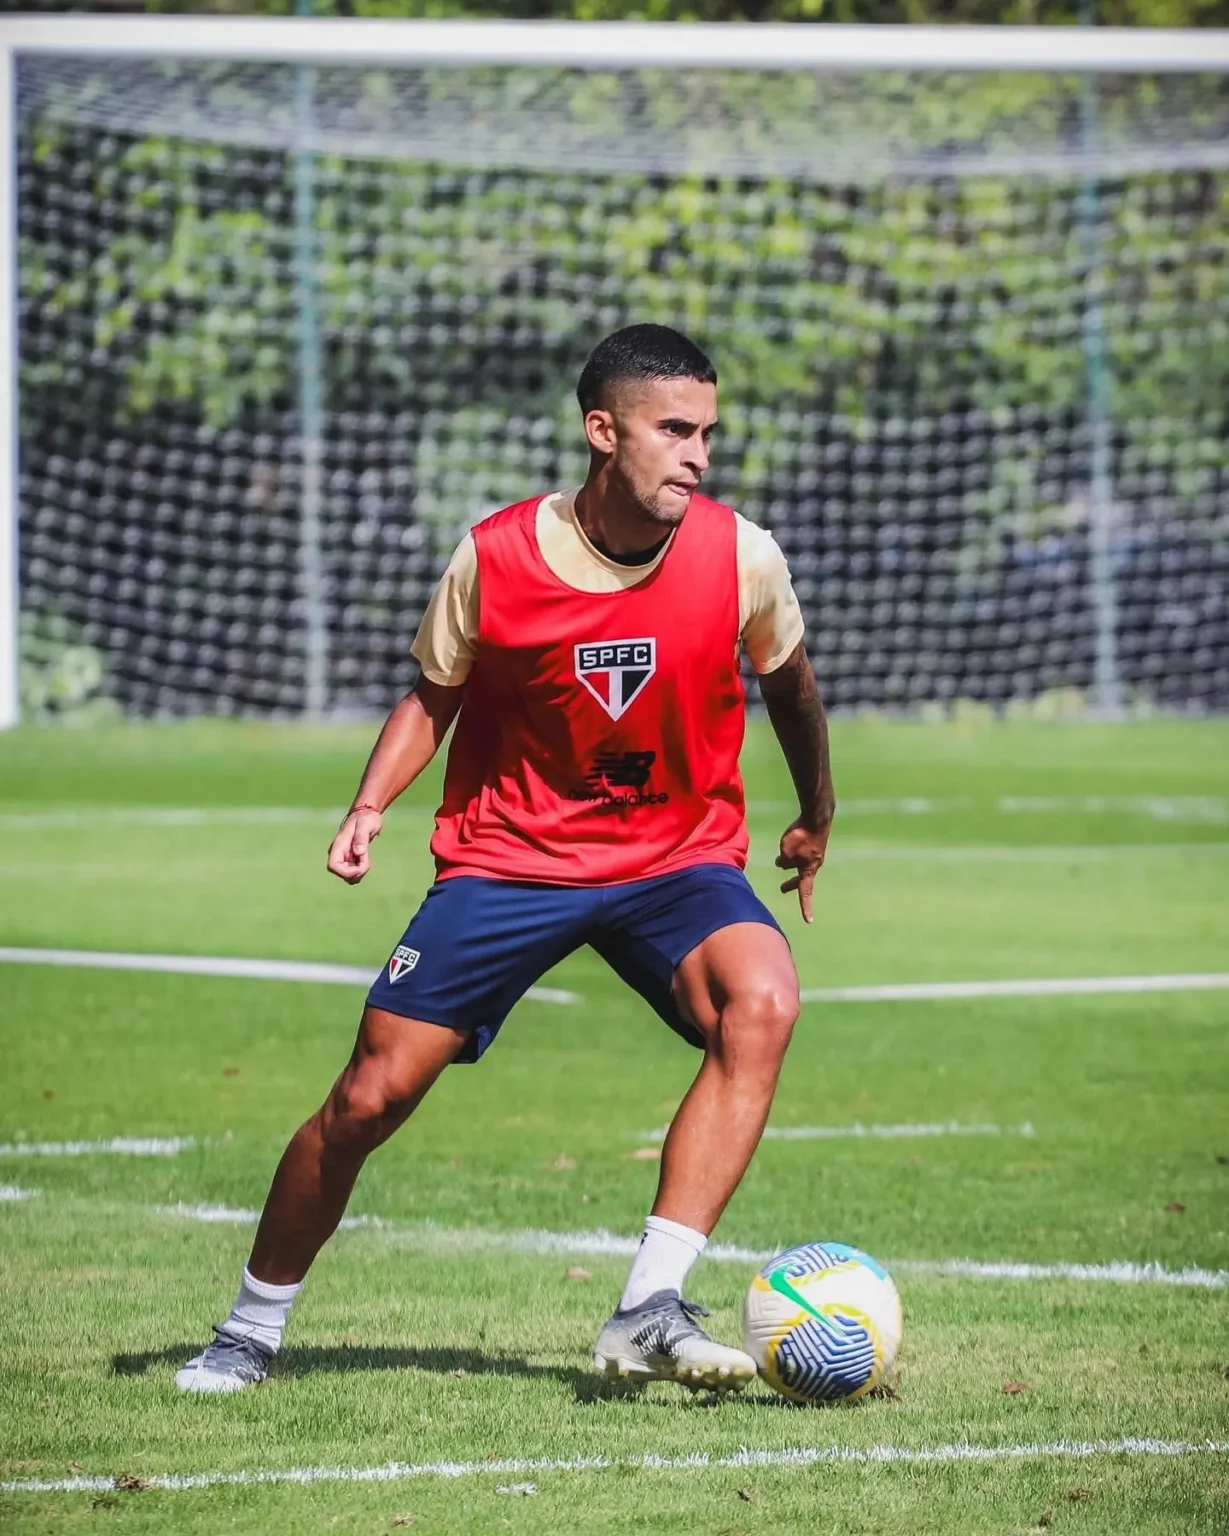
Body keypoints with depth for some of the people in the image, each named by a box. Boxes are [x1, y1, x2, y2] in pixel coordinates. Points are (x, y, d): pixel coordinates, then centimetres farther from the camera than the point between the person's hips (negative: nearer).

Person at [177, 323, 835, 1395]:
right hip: (509, 856, 0)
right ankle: (254, 1328, 19)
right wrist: (372, 805, -12)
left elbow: (789, 683, 10)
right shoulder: (497, 559, -13)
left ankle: (651, 1311, -32)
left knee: (762, 1004, -31)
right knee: (370, 1097, -5)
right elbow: (436, 694, 5)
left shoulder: (741, 559, -12)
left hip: (679, 857, 0)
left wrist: (816, 817, 24)